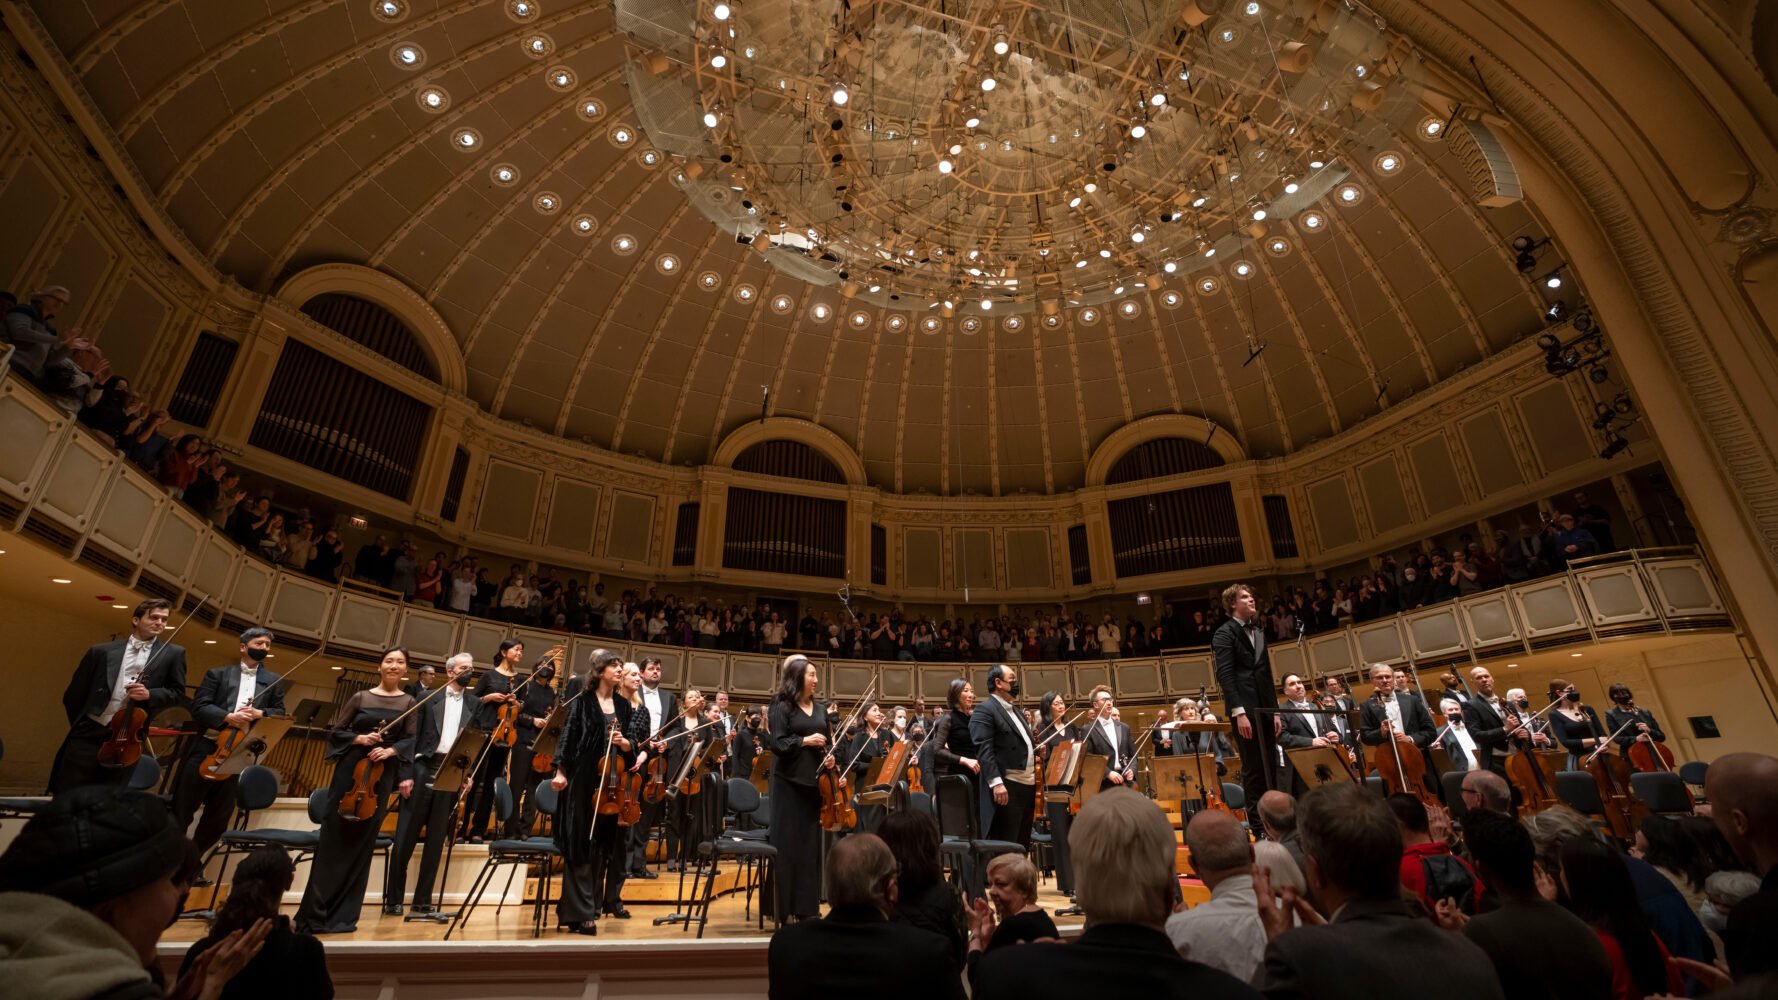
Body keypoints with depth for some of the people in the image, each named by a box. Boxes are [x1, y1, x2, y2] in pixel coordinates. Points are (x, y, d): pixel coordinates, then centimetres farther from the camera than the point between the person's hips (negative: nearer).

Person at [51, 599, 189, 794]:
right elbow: (73, 693, 13)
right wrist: (79, 724, 14)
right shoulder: (102, 651, 4)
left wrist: (150, 694, -12)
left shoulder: (173, 654, 3)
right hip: (88, 734, 1)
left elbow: (177, 692, 5)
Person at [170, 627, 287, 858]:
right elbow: (198, 706, -3)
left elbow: (280, 715, 8)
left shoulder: (274, 681, 12)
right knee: (182, 807, 5)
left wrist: (259, 713, -11)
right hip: (206, 747, -2)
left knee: (220, 814, 9)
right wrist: (227, 716, -18)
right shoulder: (218, 673, 6)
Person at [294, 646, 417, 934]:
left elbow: (410, 740, -1)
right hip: (351, 768, 0)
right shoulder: (361, 697, 4)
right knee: (333, 838, -1)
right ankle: (313, 912, 8)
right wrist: (358, 739, -11)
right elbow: (335, 730, 5)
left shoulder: (408, 703, 4)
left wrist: (391, 750, -19)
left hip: (382, 775, 0)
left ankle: (343, 915, 14)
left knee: (362, 842, 4)